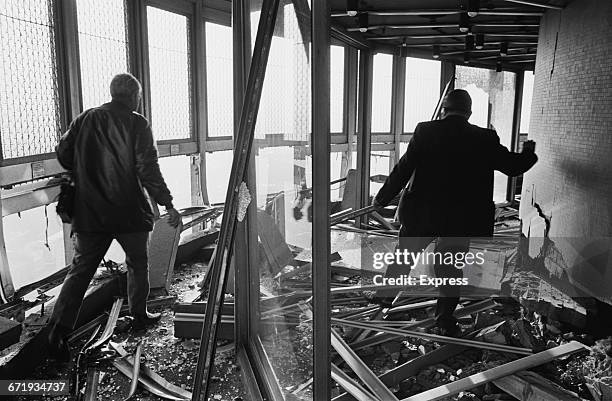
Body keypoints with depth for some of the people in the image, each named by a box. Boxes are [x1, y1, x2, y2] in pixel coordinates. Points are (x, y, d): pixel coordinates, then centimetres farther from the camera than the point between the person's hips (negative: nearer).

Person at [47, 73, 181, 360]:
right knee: (138, 264, 16)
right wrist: (167, 204, -11)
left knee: (81, 269, 7)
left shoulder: (85, 119, 6)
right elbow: (148, 170, -14)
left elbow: (63, 154, 8)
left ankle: (59, 328, -3)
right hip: (129, 212, -3)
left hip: (89, 212, 4)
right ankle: (139, 316, 28)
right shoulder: (137, 124, -7)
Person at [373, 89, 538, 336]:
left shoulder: (425, 131, -8)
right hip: (462, 219, 0)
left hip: (422, 213, 1)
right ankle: (445, 318, 21)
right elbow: (513, 166, 6)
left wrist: (382, 199, 4)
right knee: (451, 266, 14)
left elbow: (403, 169, -8)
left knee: (403, 256, 20)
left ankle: (383, 295, 37)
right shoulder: (486, 139, -5)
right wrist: (529, 152, 29)